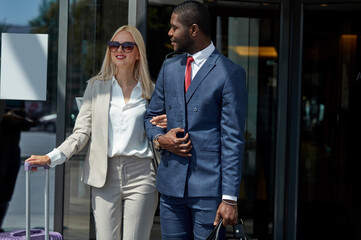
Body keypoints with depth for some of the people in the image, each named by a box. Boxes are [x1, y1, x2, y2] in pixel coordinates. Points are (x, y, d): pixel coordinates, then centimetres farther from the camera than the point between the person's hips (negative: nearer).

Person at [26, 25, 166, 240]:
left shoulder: (150, 91, 10)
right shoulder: (96, 87, 10)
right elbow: (82, 132, 6)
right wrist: (52, 158, -6)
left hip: (140, 175, 0)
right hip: (105, 176, 0)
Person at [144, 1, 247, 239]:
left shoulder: (230, 73, -6)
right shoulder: (169, 67, 14)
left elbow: (233, 139, -9)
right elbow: (151, 116, 23)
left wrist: (230, 198, -14)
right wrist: (160, 139, -2)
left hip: (209, 186, -6)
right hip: (171, 184, 6)